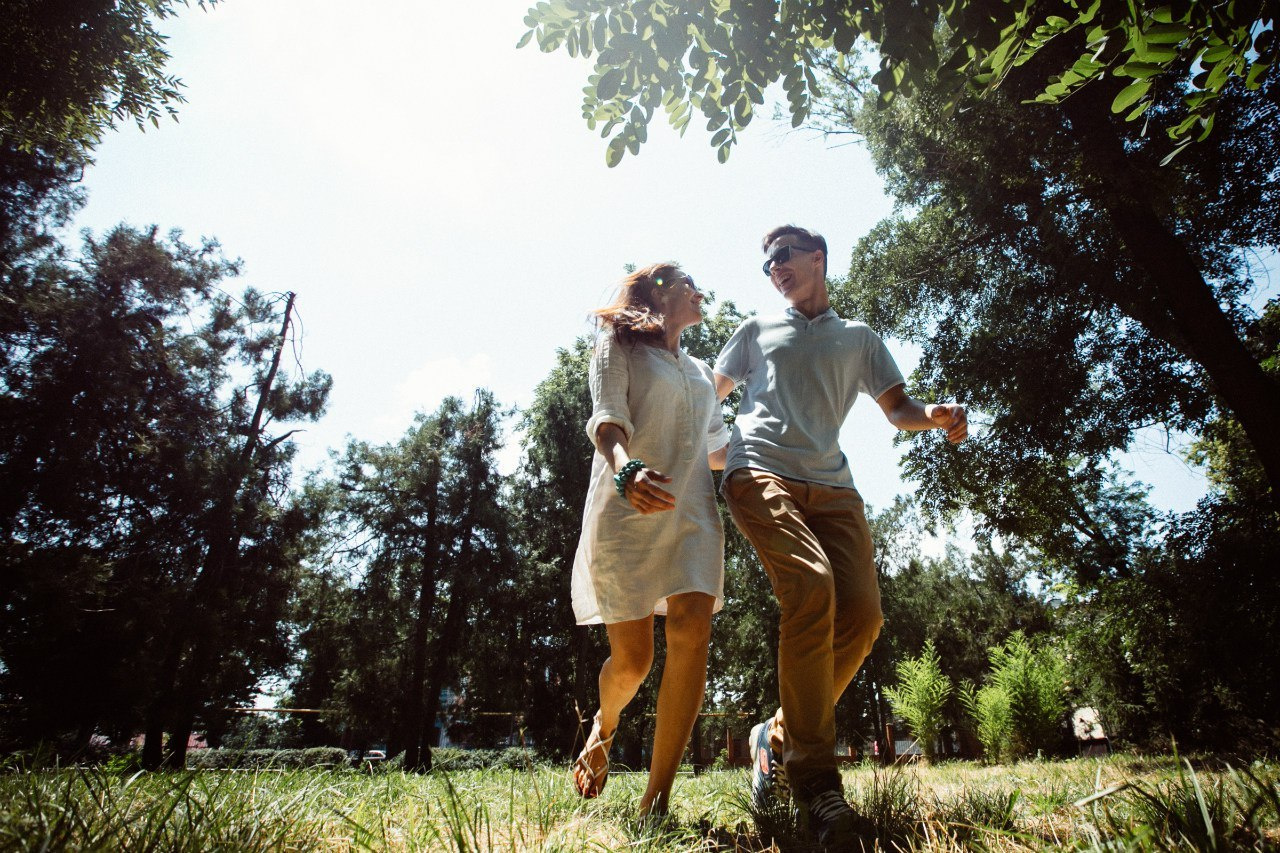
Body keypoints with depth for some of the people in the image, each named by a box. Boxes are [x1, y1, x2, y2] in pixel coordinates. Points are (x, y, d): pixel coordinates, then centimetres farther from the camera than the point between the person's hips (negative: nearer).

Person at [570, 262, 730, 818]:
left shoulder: (701, 372, 26)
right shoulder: (619, 346, 9)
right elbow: (606, 418, -10)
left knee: (691, 632, -17)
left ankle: (655, 804, -9)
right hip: (625, 509, -4)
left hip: (691, 511, 5)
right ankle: (604, 727, 33)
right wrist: (626, 469, -30)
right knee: (631, 659, -4)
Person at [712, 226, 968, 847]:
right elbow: (708, 393, 29)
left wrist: (934, 415, -4)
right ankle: (813, 776, -18)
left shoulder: (859, 338, 26)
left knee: (861, 614, -16)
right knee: (811, 587, -27)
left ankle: (779, 738, 3)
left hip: (829, 482, 3)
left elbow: (897, 408, 19)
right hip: (760, 470, -2)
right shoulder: (757, 330, 25)